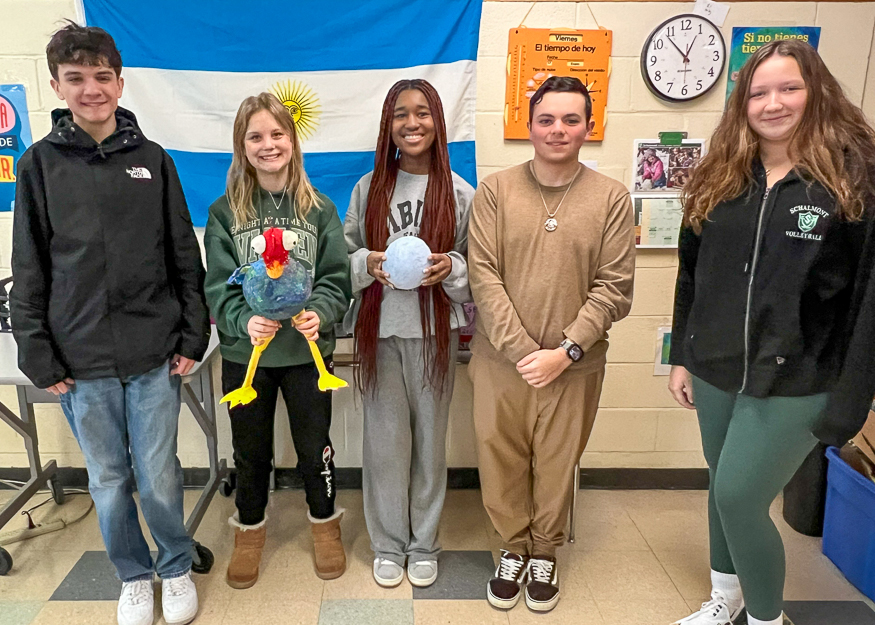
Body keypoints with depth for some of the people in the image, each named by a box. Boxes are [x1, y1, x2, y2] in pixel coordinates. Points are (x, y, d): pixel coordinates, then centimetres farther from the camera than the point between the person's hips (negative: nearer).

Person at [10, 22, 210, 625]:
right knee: (109, 483, 13)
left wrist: (192, 338, 0)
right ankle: (135, 575, 36)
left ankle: (177, 568, 32)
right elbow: (29, 272, 3)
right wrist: (40, 357, -1)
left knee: (159, 479, 6)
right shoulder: (40, 165, 2)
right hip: (81, 363, 1)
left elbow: (186, 258, 4)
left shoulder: (153, 159, 3)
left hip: (154, 356, 0)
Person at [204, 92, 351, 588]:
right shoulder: (225, 213, -3)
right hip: (245, 352, 1)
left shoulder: (319, 209, -2)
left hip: (307, 351, 0)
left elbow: (336, 278, -5)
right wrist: (245, 320, -27)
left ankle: (325, 522, 39)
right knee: (251, 450, 17)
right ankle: (250, 529, 41)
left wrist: (319, 314, -25)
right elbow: (219, 286, -7)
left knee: (314, 444, 14)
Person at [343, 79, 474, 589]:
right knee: (385, 438, 8)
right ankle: (389, 543, 28)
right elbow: (344, 254, 9)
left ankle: (424, 544, 29)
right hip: (379, 328, 1)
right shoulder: (369, 188, 4)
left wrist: (451, 267, -16)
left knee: (431, 437, 9)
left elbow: (478, 267, 5)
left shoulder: (460, 193, 0)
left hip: (435, 330, -1)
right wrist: (368, 263, -11)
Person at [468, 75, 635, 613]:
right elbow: (483, 276, -7)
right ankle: (514, 547, 38)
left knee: (556, 467, 13)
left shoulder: (612, 198, -1)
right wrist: (522, 350, -14)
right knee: (501, 462, 12)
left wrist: (566, 352, -14)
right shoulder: (495, 191, -2)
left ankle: (545, 553, 39)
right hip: (501, 361, 1)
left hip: (575, 366, 0)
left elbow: (614, 287, -4)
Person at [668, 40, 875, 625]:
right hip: (716, 373, 5)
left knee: (738, 499, -5)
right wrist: (682, 356, 10)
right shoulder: (720, 179, 5)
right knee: (723, 490, 17)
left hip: (796, 383, -4)